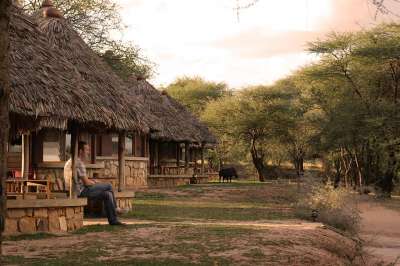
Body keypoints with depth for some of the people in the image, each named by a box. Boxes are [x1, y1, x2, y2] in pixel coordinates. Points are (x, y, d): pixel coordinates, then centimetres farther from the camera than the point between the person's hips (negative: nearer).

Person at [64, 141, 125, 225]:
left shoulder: (72, 161, 16)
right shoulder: (79, 163, -18)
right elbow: (86, 183, -18)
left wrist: (93, 182, 10)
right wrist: (95, 183, 3)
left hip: (78, 191, 10)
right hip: (81, 191, -10)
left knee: (107, 194, 8)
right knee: (108, 186, -5)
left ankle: (113, 220, 9)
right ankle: (115, 208, 12)